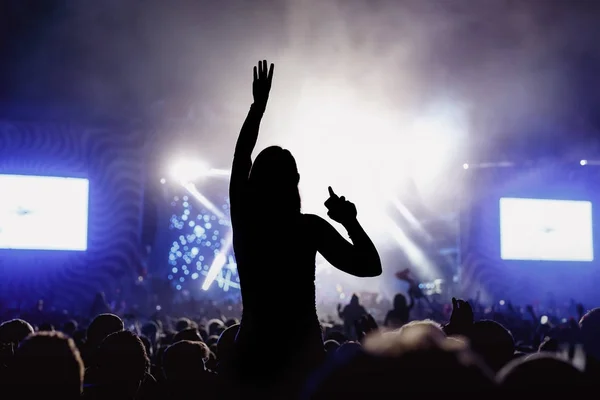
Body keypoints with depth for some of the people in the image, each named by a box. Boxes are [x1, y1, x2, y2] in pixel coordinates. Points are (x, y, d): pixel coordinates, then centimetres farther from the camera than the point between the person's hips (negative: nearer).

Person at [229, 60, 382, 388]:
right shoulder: (309, 228, -12)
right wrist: (350, 222, -3)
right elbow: (370, 266, -6)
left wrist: (258, 105, 20)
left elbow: (240, 160, 13)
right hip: (302, 351, -3)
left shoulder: (244, 219, -3)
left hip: (253, 350, 3)